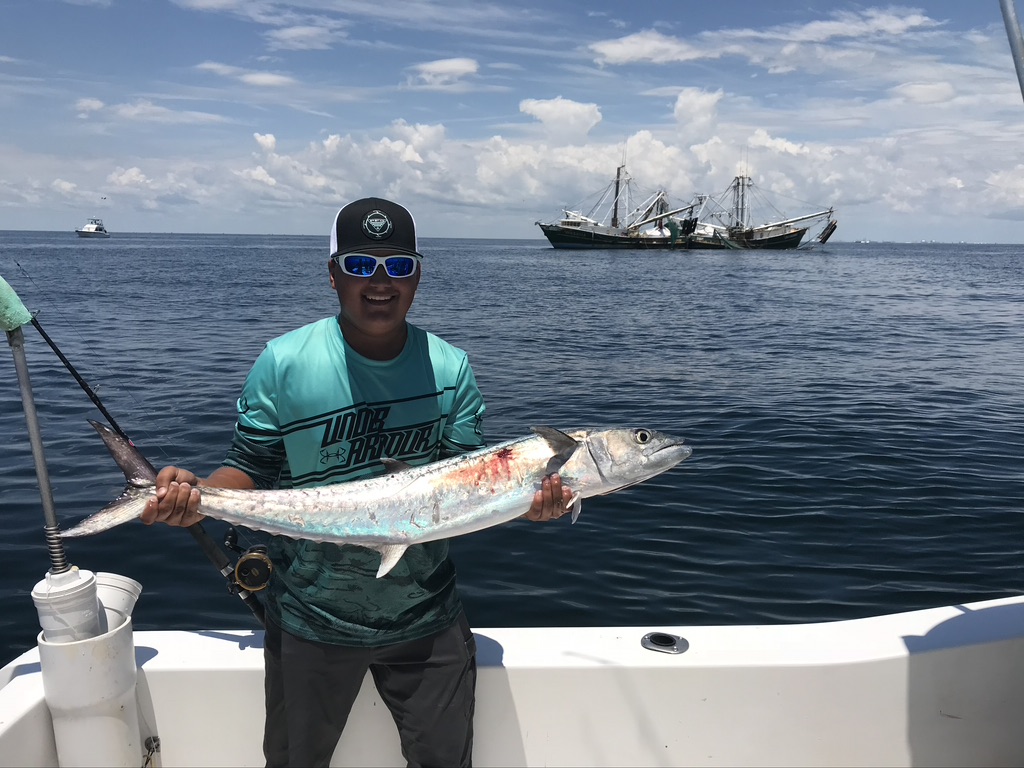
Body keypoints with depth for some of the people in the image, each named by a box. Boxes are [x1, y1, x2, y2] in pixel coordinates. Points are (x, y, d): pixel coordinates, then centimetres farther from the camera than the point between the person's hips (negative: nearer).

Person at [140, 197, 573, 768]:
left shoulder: (451, 369, -7)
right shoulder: (284, 363, -11)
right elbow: (251, 469, -5)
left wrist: (527, 501, -24)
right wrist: (196, 494, -25)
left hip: (426, 618, 1)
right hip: (310, 621, 0)